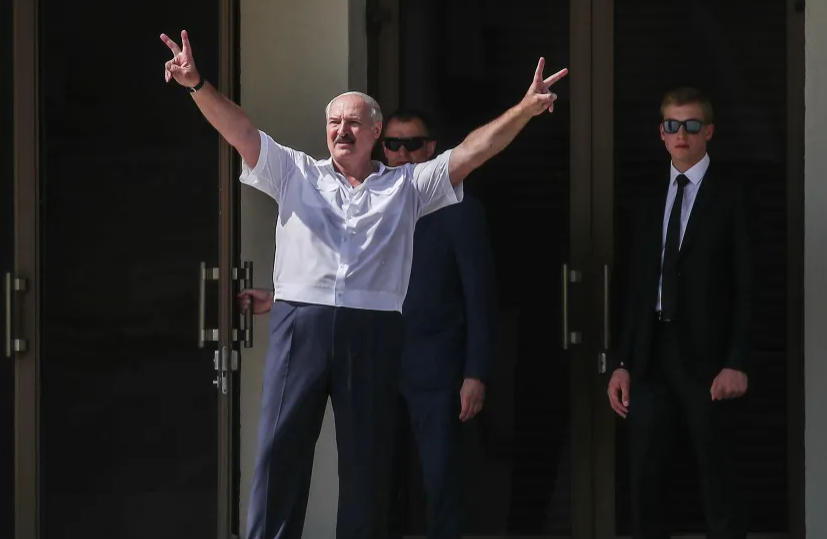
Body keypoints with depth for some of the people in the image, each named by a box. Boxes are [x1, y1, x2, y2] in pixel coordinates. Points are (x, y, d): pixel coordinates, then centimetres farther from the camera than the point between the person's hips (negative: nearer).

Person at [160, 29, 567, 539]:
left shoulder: (407, 185, 13)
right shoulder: (296, 173, 13)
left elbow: (472, 152, 5)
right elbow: (239, 131, 3)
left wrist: (526, 109, -8)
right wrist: (198, 85, -14)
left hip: (373, 331, 0)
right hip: (300, 324, 0)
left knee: (367, 457, 6)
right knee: (282, 447, -2)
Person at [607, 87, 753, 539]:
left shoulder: (729, 194, -2)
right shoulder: (651, 197, 12)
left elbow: (744, 285, -5)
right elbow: (635, 285, 11)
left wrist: (737, 363, -13)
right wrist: (622, 362, 5)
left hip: (703, 355, -4)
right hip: (650, 354, 4)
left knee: (717, 476, 3)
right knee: (645, 478, 5)